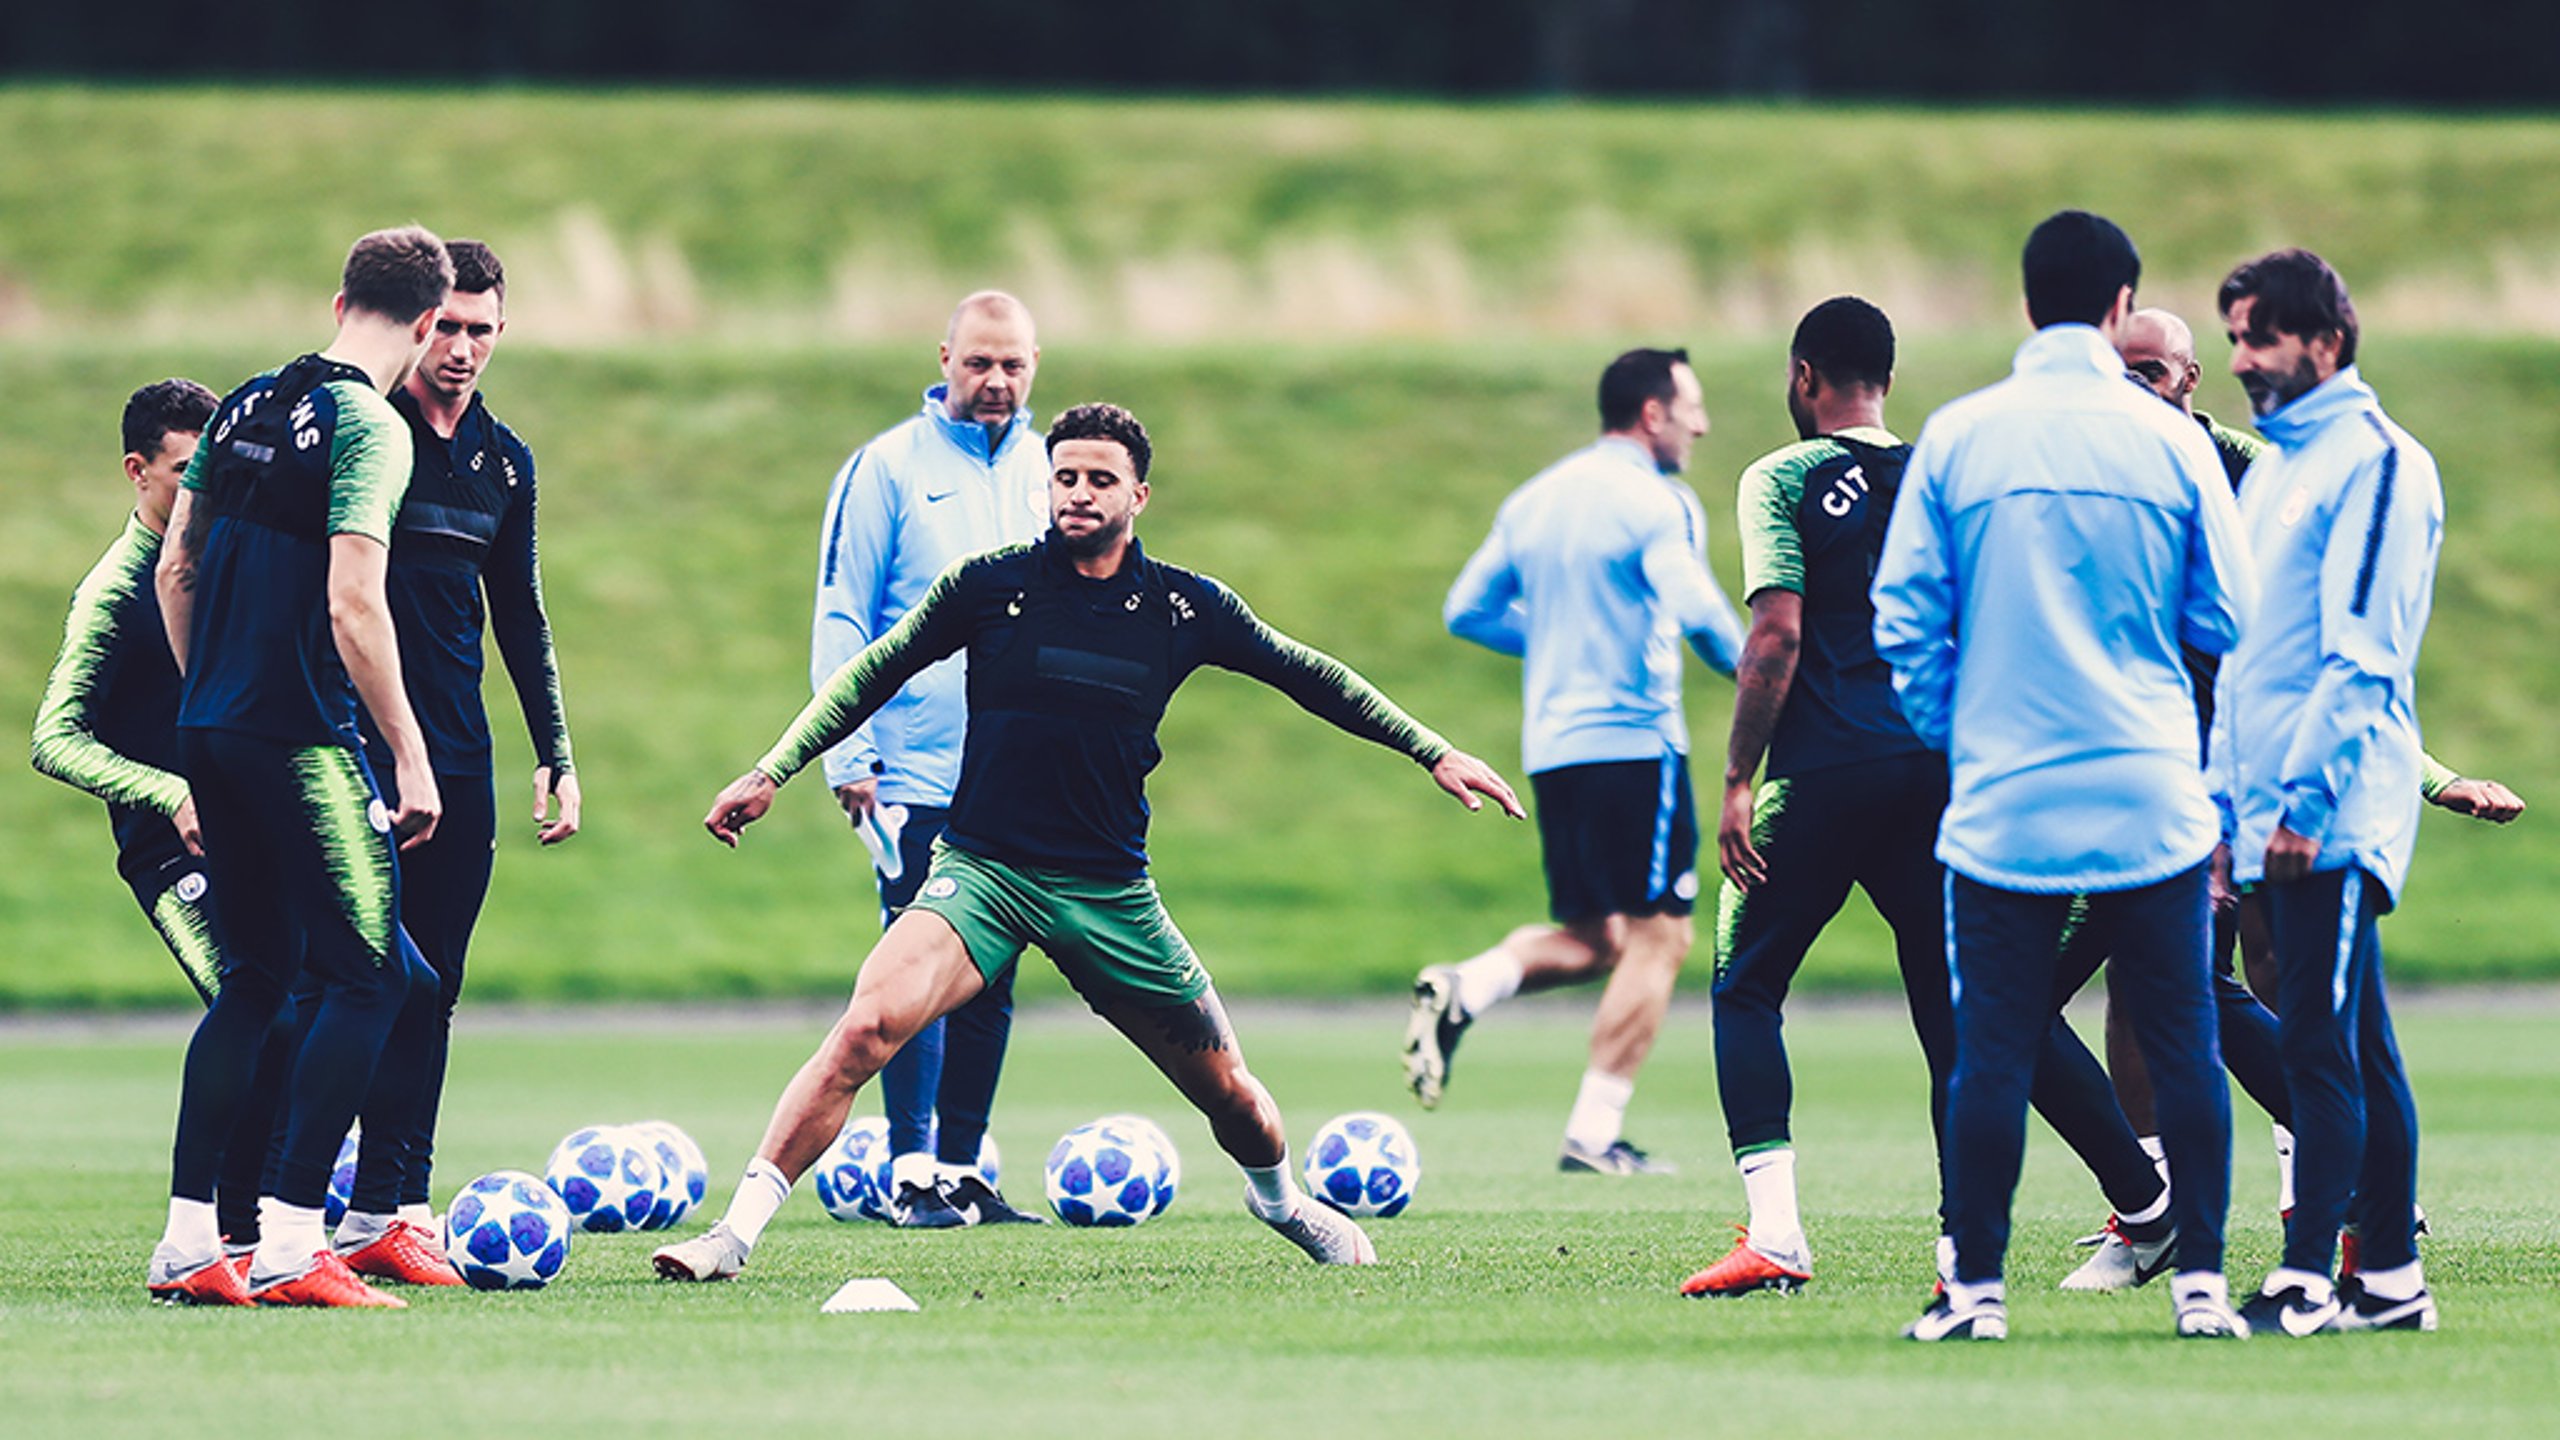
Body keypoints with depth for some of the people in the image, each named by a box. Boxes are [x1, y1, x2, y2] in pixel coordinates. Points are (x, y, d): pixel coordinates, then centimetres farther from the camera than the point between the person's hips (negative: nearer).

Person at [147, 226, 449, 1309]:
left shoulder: (247, 406, 12)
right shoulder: (369, 426, -12)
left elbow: (175, 570, 16)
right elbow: (353, 606, -19)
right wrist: (412, 759, -14)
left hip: (210, 732, 8)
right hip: (303, 740, -8)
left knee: (257, 977, 15)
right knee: (369, 974, -2)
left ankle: (186, 1241, 11)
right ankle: (290, 1246, -8)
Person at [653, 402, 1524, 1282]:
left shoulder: (1186, 608, 1)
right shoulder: (991, 585, -4)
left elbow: (1307, 677, 14)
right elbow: (872, 674, 7)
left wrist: (1434, 754, 17)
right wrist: (773, 772, 2)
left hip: (1110, 892, 2)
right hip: (980, 871, -2)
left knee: (1227, 1092, 9)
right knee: (865, 1028, -26)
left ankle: (1279, 1199, 44)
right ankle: (736, 1233, -23)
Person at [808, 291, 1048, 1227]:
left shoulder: (1049, 472, 10)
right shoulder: (889, 468, -3)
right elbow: (841, 623, -3)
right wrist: (848, 755, -10)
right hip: (916, 773, -4)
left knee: (990, 981, 6)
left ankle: (961, 1167, 11)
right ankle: (913, 1171, -6)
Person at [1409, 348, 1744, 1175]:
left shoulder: (1535, 500, 14)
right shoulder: (1657, 503, -10)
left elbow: (1468, 612, 18)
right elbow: (1696, 611, -23)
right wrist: (1741, 664, -3)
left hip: (1550, 748, 8)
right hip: (1634, 743, -8)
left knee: (1591, 937, 17)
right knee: (1656, 936, -1)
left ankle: (1464, 989, -9)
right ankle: (1596, 1133, -6)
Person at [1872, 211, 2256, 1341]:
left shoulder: (1955, 440, -1)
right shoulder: (2169, 443, -1)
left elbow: (1904, 622, 1)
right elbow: (2228, 622, 3)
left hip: (2002, 805, 0)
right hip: (2153, 801, 0)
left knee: (1992, 1053, 3)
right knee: (2182, 1047, 6)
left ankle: (1976, 1288, 5)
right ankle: (2200, 1281, 5)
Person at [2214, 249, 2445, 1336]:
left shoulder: (2375, 462, -9)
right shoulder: (2271, 470, 19)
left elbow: (2362, 657, -15)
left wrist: (2306, 799, -19)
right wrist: (2223, 799, 18)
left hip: (2335, 812, -9)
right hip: (2273, 816, 9)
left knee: (2320, 1041, -11)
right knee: (2358, 1048, 10)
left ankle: (2307, 1279, -13)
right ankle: (2391, 1277, 12)